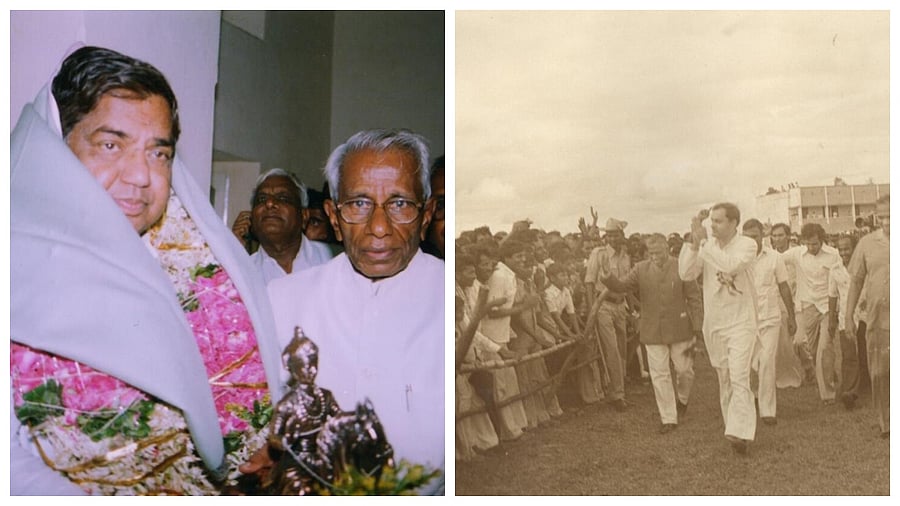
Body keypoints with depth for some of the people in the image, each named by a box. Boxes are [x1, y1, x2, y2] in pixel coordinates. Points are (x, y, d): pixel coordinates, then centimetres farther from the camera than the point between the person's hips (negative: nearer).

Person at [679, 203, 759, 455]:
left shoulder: (747, 245, -8)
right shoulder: (706, 247, 3)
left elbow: (730, 265, -28)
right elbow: (686, 274, -7)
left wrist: (703, 242, -22)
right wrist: (694, 243, -16)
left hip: (740, 323, -4)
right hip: (713, 323, 5)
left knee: (739, 377, -16)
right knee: (724, 380, 12)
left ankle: (741, 433, -20)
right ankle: (733, 426, 23)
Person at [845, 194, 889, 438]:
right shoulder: (867, 243, 3)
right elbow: (856, 281, 8)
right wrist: (848, 316, 6)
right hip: (877, 319, 2)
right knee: (879, 374, 7)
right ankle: (886, 423, 22)